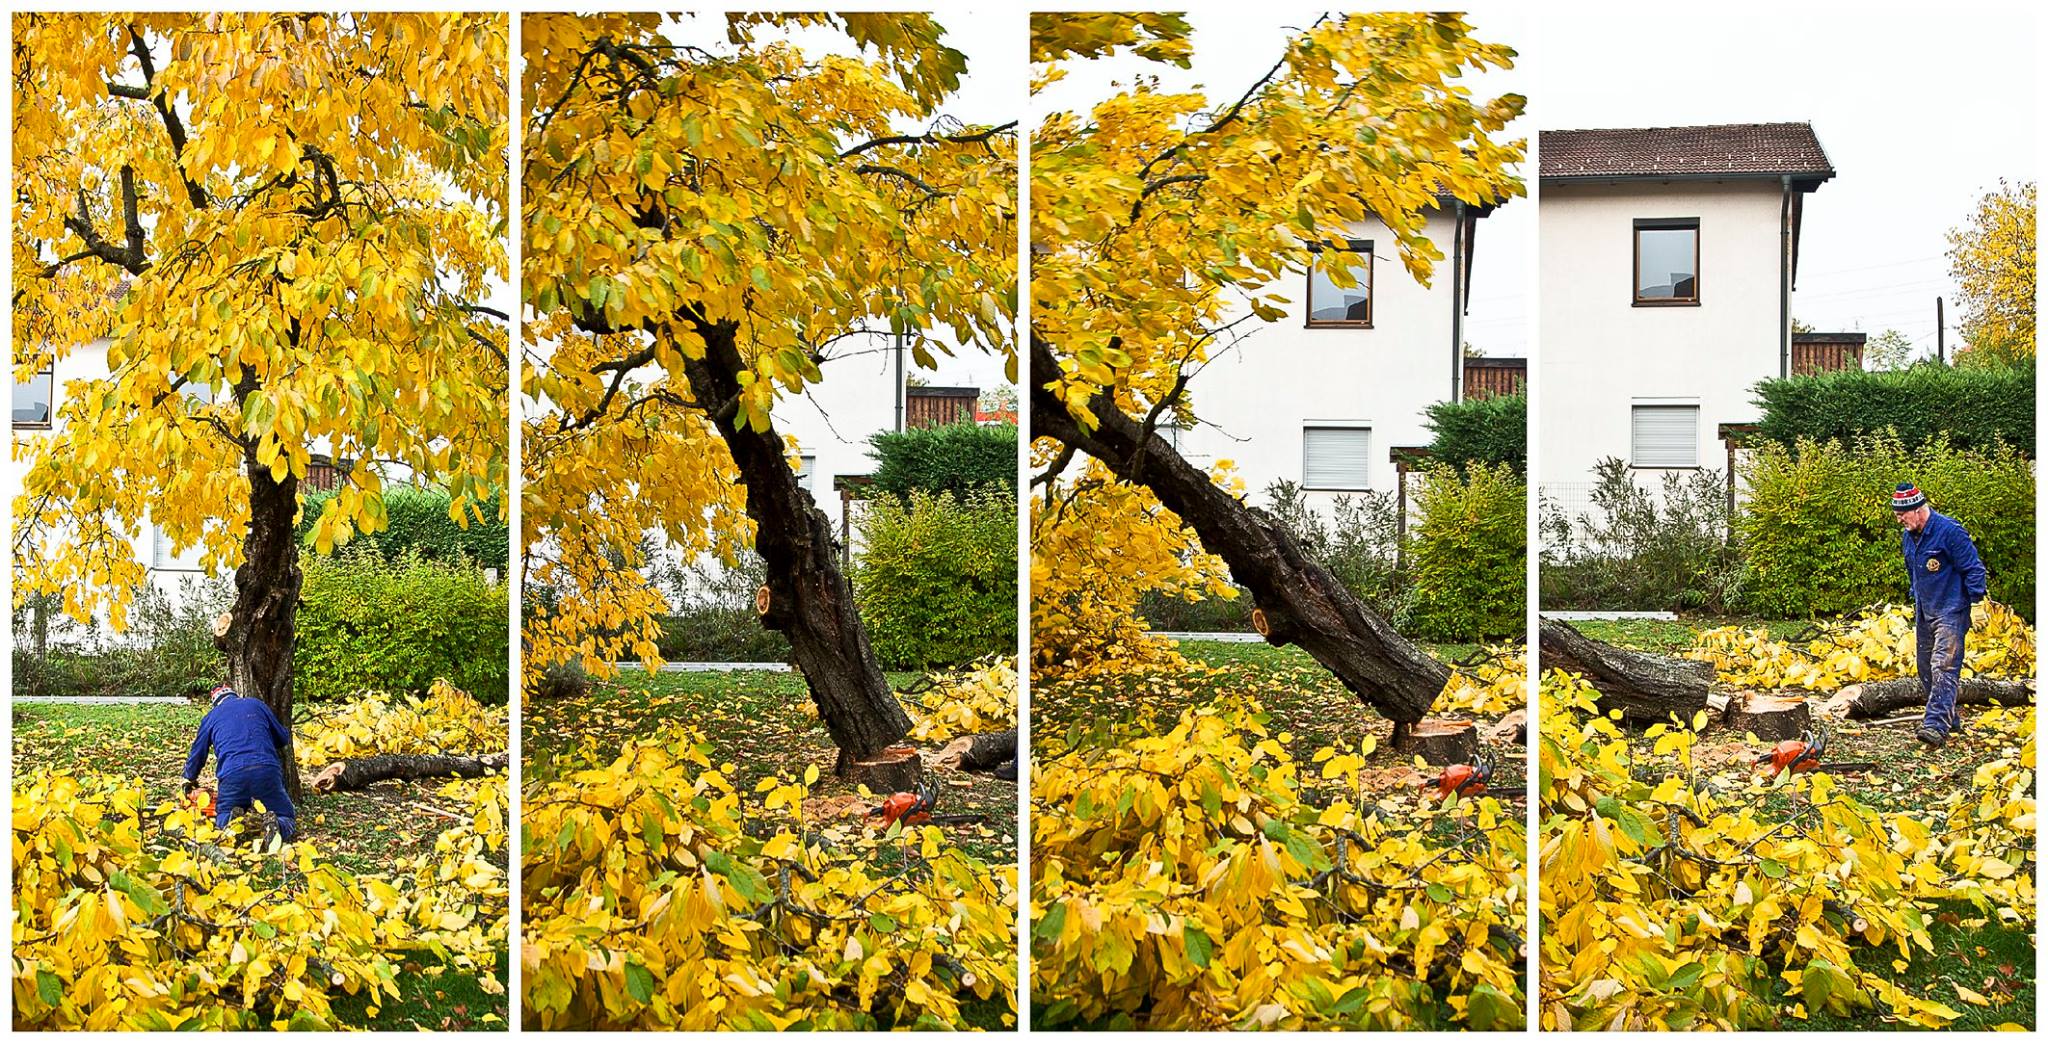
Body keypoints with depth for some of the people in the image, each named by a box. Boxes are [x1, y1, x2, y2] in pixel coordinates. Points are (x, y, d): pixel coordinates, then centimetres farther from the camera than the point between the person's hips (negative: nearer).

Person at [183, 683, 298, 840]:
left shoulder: (211, 716, 24)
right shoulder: (257, 705, 24)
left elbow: (197, 754, 34)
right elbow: (284, 740, 31)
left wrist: (189, 780, 53)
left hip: (232, 775, 0)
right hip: (267, 771, 0)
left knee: (223, 819, 23)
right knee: (287, 821, 11)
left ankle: (232, 821, -15)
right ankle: (273, 826, -26)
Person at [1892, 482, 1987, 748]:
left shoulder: (1950, 531, -18)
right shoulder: (1907, 536, 7)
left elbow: (1973, 569, -15)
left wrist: (1978, 604, -16)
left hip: (1950, 612, -9)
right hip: (1924, 613, 9)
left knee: (1943, 667, -16)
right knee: (1925, 667, 12)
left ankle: (1936, 726, -23)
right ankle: (1950, 718, 24)